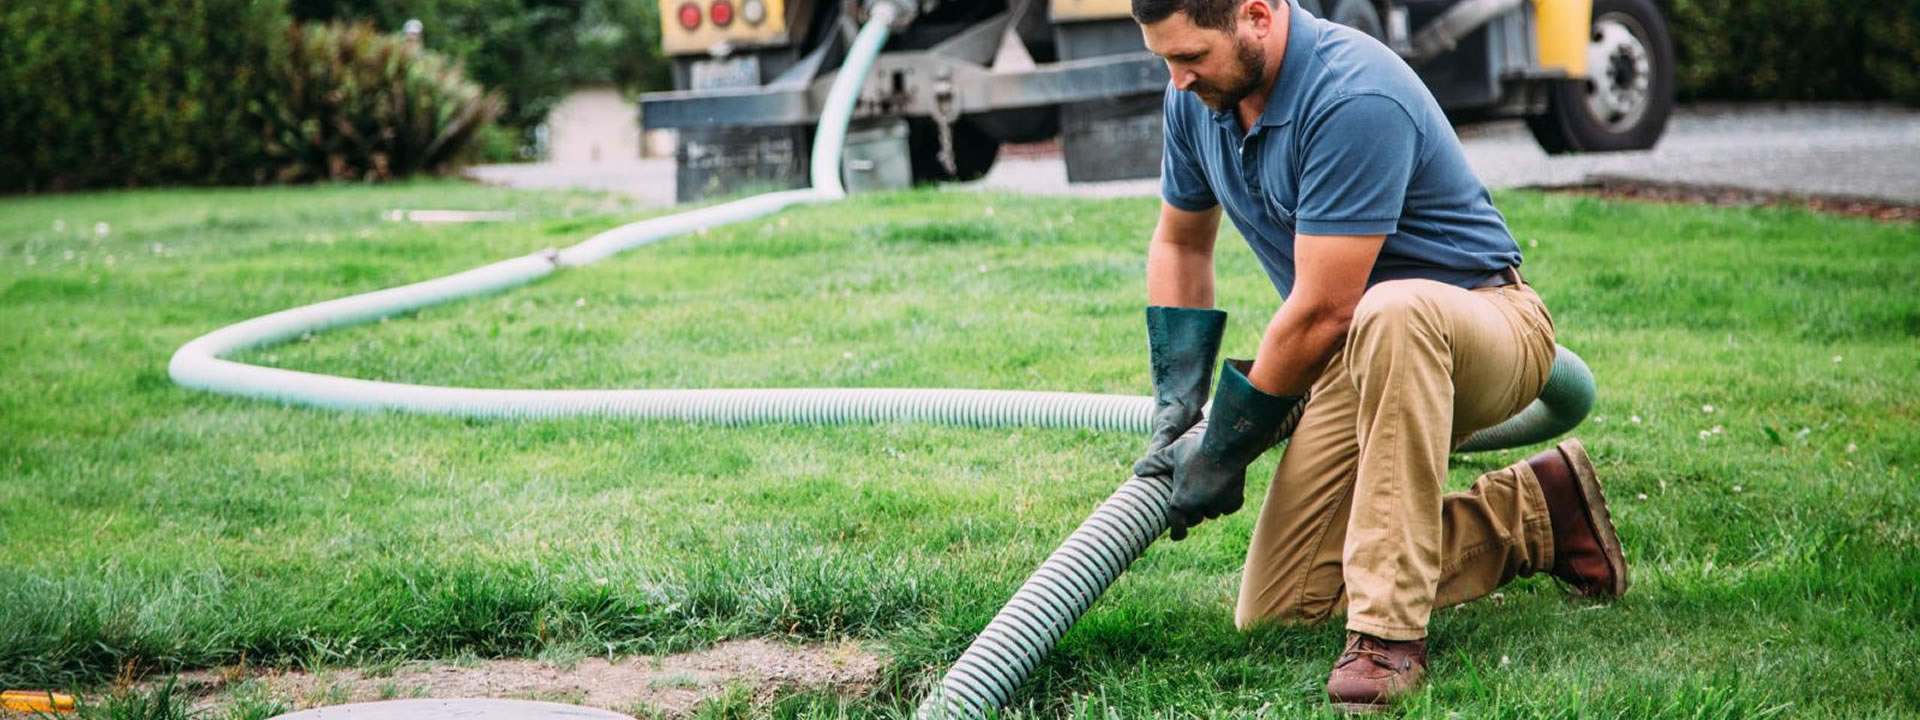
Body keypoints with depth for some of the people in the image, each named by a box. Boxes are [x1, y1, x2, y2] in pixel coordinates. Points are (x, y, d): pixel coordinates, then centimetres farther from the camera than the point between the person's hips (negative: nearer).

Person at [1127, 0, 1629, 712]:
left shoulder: (1355, 98, -28)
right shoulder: (1197, 98, -2)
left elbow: (1322, 313, -27)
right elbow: (1180, 244, 15)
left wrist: (1225, 445, -15)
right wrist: (1175, 406, 6)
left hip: (1481, 327, -8)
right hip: (1359, 357, 8)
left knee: (1392, 313, -44)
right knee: (1275, 608, -2)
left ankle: (1389, 633, -37)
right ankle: (1531, 513, 12)